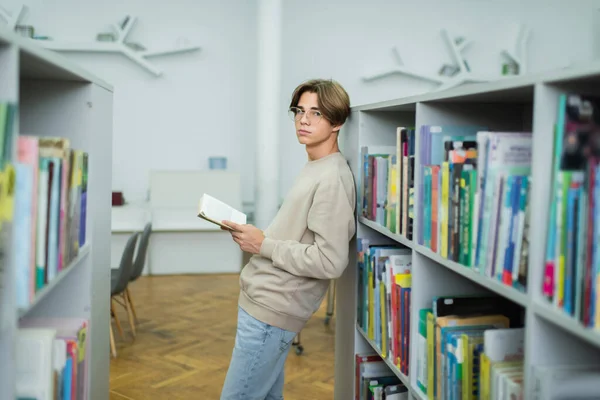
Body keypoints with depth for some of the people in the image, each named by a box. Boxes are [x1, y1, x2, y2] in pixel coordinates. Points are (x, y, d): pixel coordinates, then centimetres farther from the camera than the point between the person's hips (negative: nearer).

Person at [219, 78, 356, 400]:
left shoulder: (332, 179, -18)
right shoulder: (313, 169, 13)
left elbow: (330, 261, -24)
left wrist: (264, 245, -18)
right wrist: (255, 236, 7)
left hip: (270, 310, -10)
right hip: (263, 301, 10)